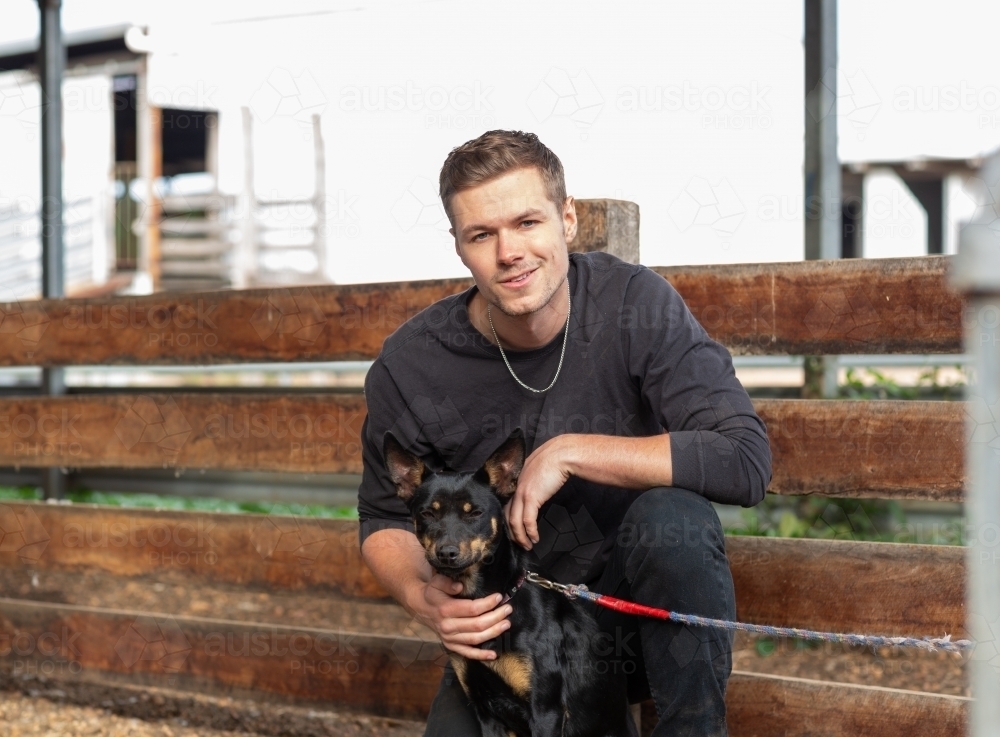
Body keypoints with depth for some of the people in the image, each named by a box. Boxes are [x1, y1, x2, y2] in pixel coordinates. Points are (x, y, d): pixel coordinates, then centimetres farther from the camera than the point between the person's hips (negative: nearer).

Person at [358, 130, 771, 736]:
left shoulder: (636, 304, -15)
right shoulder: (409, 368, -11)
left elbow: (746, 460, -25)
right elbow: (385, 519, 5)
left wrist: (569, 453, -26)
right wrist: (422, 597, -18)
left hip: (645, 609, -2)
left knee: (670, 516, -32)